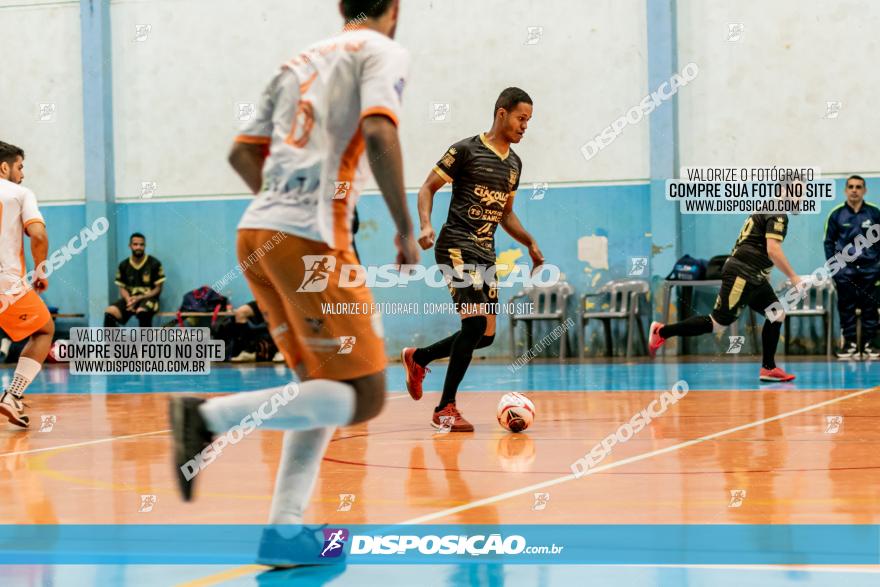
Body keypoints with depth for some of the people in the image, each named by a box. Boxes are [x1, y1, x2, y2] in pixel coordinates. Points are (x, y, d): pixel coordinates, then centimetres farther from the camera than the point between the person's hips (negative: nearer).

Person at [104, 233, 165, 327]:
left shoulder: (154, 264, -3)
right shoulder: (124, 265, 7)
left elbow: (158, 289, -2)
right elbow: (122, 288, 11)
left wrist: (139, 298, -15)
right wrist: (128, 300, -13)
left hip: (148, 298, -3)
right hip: (130, 298, 3)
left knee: (142, 312, -39)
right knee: (110, 312, -25)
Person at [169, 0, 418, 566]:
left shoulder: (301, 61, 24)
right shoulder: (384, 51, 4)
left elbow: (243, 153, 23)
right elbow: (379, 135, -15)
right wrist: (406, 229, -8)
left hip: (258, 230, 8)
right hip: (310, 238, -8)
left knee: (325, 389, 15)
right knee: (364, 397, -4)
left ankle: (284, 530, 6)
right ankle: (212, 414, -16)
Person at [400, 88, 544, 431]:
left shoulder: (514, 164, 15)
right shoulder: (467, 150, -7)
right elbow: (428, 188, -4)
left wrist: (530, 243, 15)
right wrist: (426, 225, -20)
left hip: (485, 253, 8)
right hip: (457, 246, -8)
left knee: (486, 335, 7)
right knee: (476, 321, -20)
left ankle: (417, 358, 30)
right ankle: (445, 409, -11)